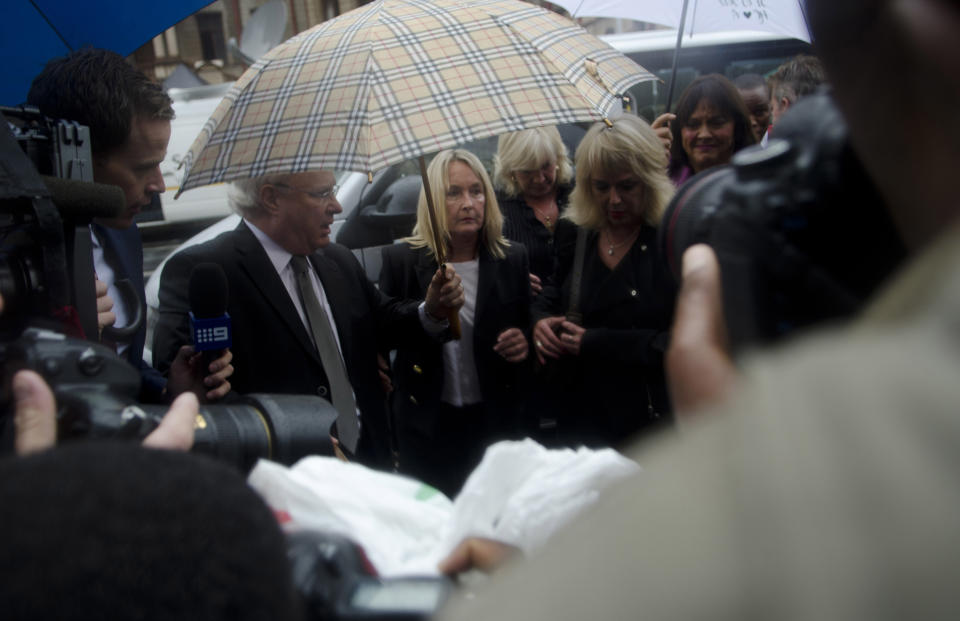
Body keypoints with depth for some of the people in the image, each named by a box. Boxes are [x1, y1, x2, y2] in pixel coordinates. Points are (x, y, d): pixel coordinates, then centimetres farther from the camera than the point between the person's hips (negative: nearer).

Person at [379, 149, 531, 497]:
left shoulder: (512, 259, 0)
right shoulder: (401, 260, -5)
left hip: (495, 418, 2)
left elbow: (528, 326, 10)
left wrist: (523, 342, -12)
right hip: (427, 422, -1)